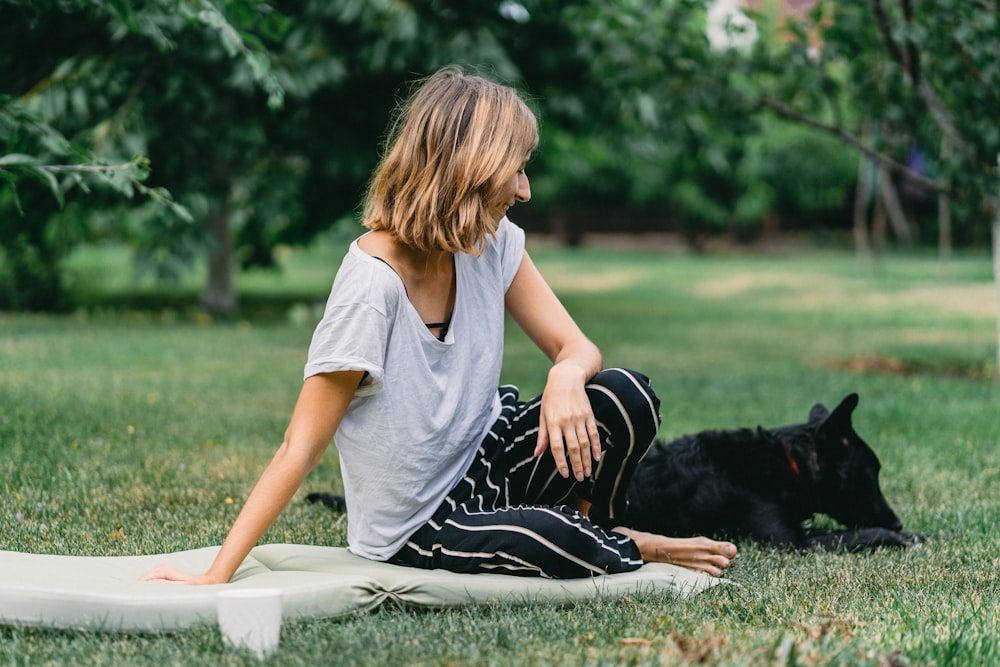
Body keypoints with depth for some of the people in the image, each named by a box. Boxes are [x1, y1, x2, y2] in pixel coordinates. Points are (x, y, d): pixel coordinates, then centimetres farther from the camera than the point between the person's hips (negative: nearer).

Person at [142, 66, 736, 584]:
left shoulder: (493, 244, -5)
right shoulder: (374, 283, -26)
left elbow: (575, 346, -2)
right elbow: (301, 449, -24)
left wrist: (566, 378, -29)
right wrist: (215, 578, -28)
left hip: (485, 456, 6)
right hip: (419, 530, -6)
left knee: (625, 397, -20)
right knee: (550, 537, -35)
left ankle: (592, 531, 7)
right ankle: (630, 552, 0)